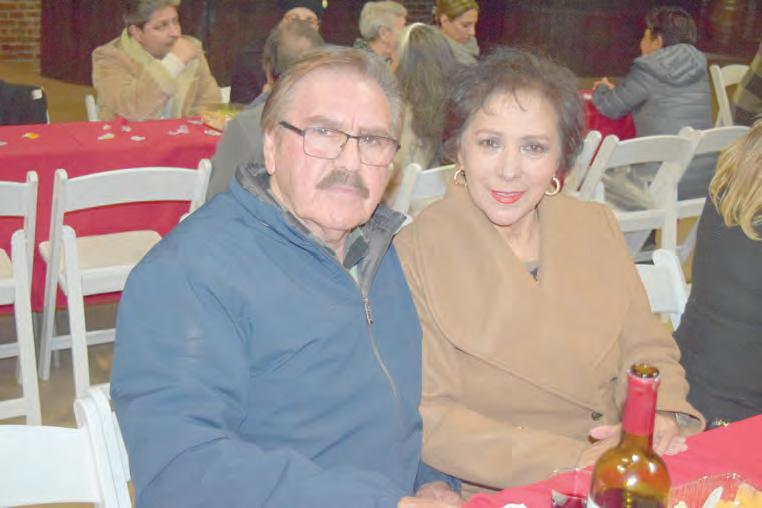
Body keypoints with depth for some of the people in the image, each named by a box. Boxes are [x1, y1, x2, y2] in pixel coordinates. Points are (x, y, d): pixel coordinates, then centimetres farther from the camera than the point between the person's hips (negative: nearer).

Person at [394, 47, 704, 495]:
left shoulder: (597, 227, 8)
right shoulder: (416, 254, -8)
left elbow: (647, 349, 11)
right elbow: (428, 418, -11)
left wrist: (661, 417, -10)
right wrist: (574, 462, -18)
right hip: (490, 493, -4)